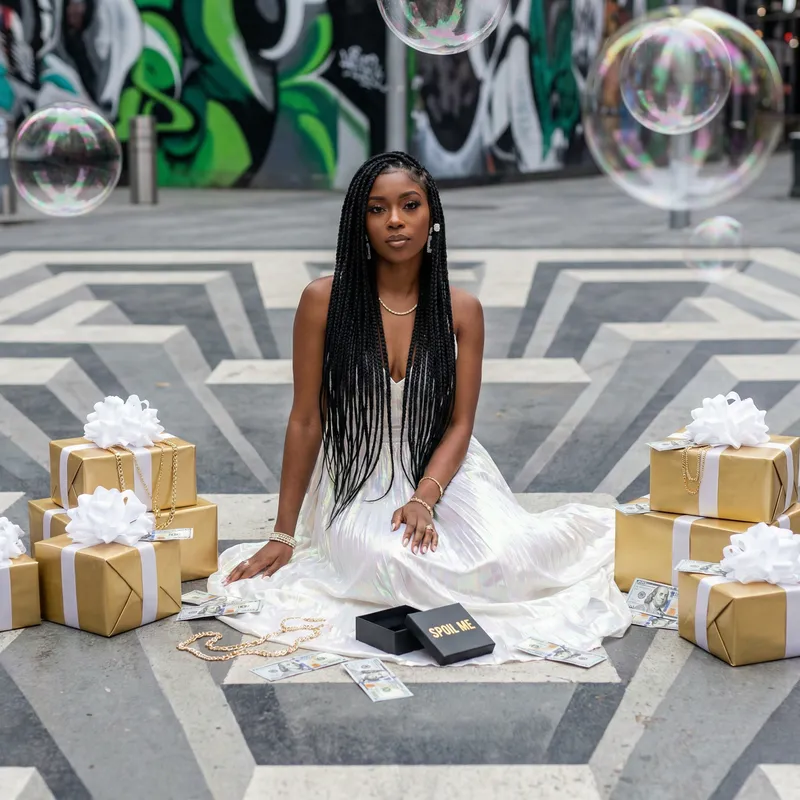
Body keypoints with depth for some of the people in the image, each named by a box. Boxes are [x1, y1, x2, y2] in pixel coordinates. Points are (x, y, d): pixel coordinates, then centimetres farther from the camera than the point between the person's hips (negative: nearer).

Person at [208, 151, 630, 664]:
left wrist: (424, 497, -21)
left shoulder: (461, 310, -2)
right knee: (395, 563, -34)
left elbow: (460, 423, -2)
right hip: (358, 477, -1)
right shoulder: (324, 301, -8)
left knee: (500, 560, -25)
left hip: (441, 470, 2)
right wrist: (284, 534, -3)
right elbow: (306, 421, -4)